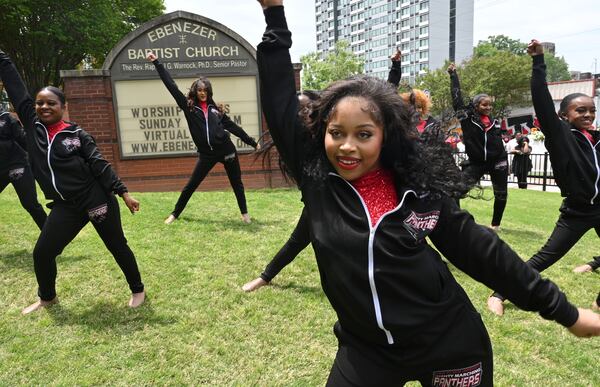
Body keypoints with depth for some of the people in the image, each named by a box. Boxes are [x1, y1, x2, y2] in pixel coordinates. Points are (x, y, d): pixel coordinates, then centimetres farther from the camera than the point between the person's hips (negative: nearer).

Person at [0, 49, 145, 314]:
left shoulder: (77, 134, -7)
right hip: (65, 206, 5)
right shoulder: (32, 125, 4)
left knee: (117, 246, 7)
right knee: (42, 253, 8)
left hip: (96, 199, -4)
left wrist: (123, 193, -13)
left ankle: (138, 290, 26)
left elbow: (100, 165, -8)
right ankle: (47, 298, 35)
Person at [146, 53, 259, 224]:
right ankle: (175, 213, 23)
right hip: (206, 154, -1)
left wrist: (253, 143, 14)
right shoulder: (188, 106, 3)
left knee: (237, 183, 10)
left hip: (226, 150, 2)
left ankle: (245, 214, 25)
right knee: (191, 185, 6)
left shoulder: (214, 108, 8)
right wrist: (157, 63, -1)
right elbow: (171, 86, 1)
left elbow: (232, 126, 13)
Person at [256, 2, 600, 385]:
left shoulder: (418, 186, -12)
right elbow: (281, 107, -10)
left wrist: (563, 310, 1)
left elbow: (479, 248, -5)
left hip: (449, 345, 0)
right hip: (366, 350, 1)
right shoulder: (315, 178, -10)